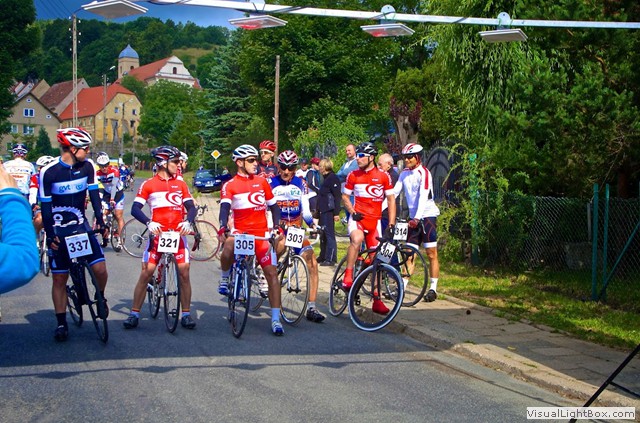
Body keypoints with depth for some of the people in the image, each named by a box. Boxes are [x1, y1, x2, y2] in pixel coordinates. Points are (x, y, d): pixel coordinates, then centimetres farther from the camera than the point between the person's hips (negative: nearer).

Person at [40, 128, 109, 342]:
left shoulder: (87, 166, -4)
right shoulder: (49, 172, -14)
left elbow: (94, 194, 0)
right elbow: (45, 206, -11)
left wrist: (100, 220, -10)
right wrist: (50, 235, -14)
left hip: (81, 225, 2)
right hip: (59, 230, -2)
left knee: (100, 269, -12)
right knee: (59, 279, 2)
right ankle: (61, 323, 14)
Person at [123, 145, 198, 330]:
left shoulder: (180, 184, 11)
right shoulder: (148, 185, 1)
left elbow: (191, 207, 8)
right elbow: (135, 208, -5)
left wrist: (188, 221, -13)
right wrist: (149, 222, -22)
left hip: (178, 234, 2)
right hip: (158, 234, -2)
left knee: (184, 273, -4)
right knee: (146, 273, -5)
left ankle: (186, 314, 7)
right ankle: (134, 314, 3)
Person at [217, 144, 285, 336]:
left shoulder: (262, 182, 10)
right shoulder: (230, 185, -1)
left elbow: (273, 206, 15)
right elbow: (225, 207, -16)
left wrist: (277, 226, -2)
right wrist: (223, 227, -34)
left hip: (261, 233, 3)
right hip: (241, 230, -3)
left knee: (271, 272, -7)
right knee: (229, 245, -37)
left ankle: (275, 319, -1)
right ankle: (225, 277, -5)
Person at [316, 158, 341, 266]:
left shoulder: (333, 178, -12)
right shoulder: (326, 178, 18)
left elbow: (337, 196, -17)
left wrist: (336, 213, -21)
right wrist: (318, 210, 21)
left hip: (329, 211, -10)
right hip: (323, 210, 10)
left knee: (329, 234, -8)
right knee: (323, 234, 14)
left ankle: (331, 259, -7)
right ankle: (323, 256, 21)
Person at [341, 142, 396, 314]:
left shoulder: (384, 176, -2)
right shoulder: (353, 175, 1)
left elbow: (391, 200, 3)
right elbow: (345, 196, 11)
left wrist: (391, 224, -4)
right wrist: (352, 212, -7)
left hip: (375, 221, 1)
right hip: (358, 218, -1)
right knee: (357, 239, -37)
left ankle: (377, 300, 14)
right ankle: (348, 276, -25)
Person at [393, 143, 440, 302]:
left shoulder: (423, 173, -13)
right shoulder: (404, 173, 7)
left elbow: (423, 197, -23)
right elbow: (394, 192, 4)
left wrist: (417, 218, -32)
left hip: (427, 215, -6)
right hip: (413, 217, 6)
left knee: (431, 254, -3)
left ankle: (433, 289, 0)